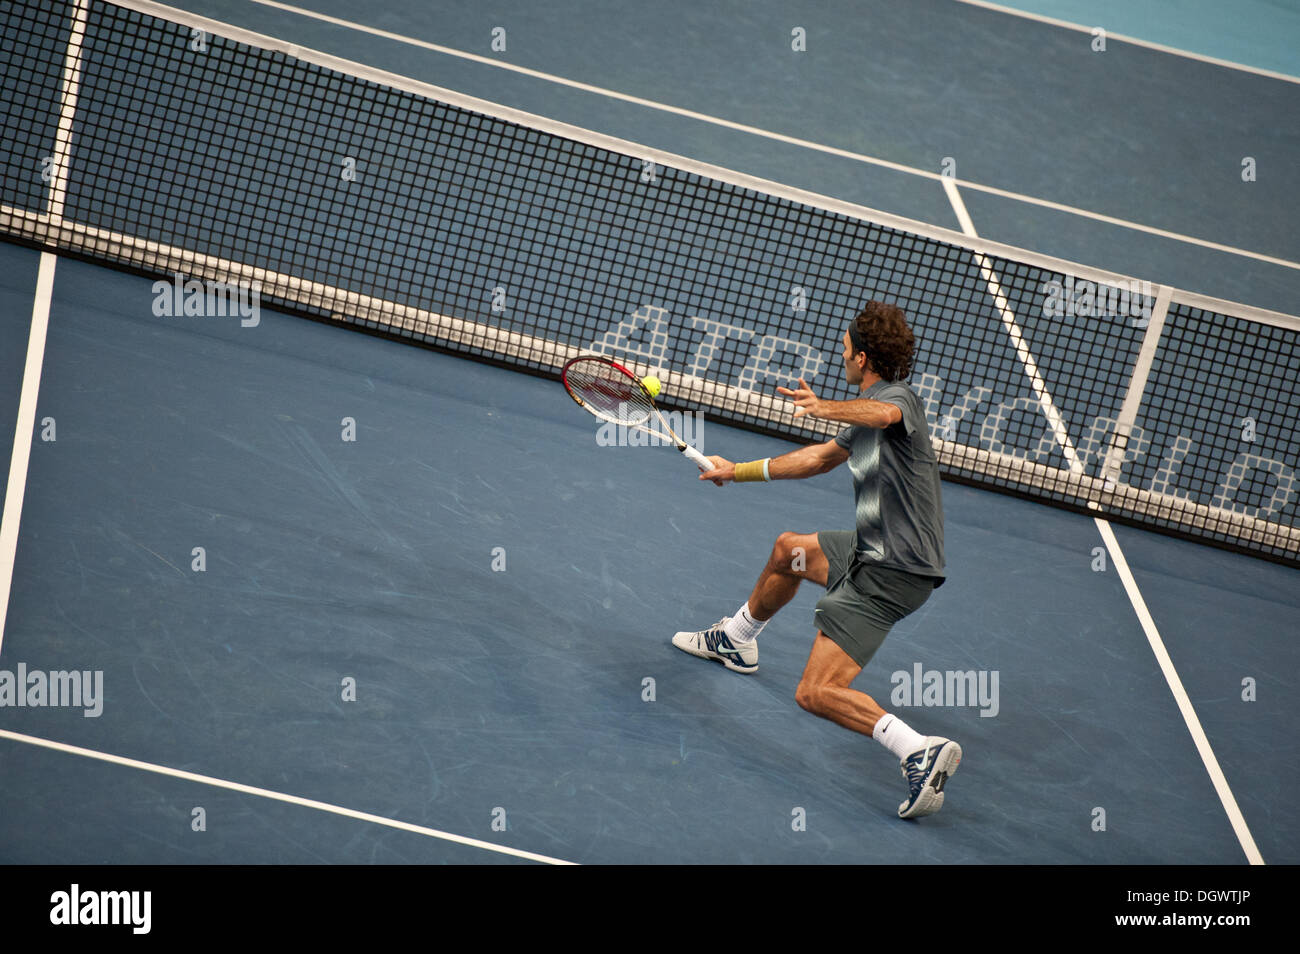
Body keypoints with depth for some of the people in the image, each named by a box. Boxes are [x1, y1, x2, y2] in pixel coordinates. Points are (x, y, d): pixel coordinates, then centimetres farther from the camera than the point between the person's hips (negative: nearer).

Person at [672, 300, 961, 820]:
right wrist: (739, 471, 36)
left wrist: (825, 407, -61)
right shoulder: (866, 409, 14)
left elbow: (884, 415, -44)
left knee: (816, 693, -17)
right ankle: (736, 639, 57)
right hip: (873, 548, 10)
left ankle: (921, 752, -28)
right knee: (788, 549, 34)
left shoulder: (900, 397, -17)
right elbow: (819, 457, 30)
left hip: (895, 570, -10)